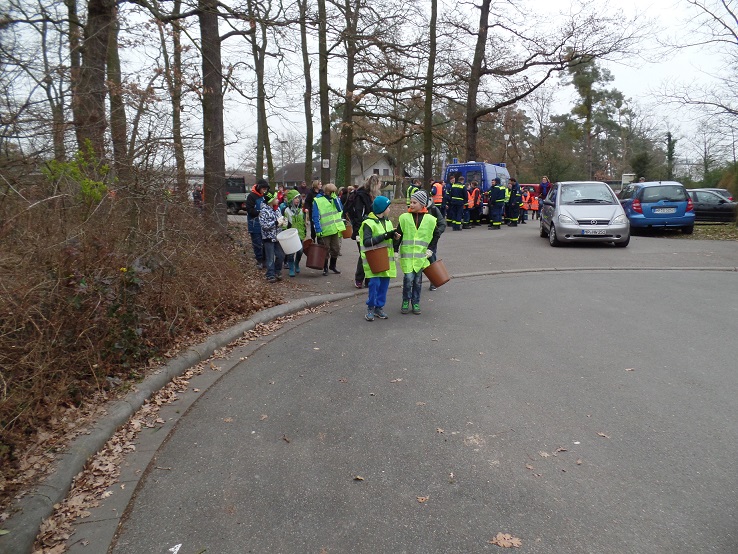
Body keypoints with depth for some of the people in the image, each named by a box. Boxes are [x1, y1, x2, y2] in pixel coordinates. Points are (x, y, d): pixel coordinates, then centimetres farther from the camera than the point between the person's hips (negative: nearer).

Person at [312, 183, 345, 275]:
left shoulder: (335, 198, 10)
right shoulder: (317, 201, -7)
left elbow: (340, 209, -6)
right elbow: (315, 217, -10)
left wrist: (335, 198, -12)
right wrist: (318, 230, -16)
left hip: (336, 229, 5)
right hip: (325, 231, -5)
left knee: (336, 249, 10)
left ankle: (332, 266, 29)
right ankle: (325, 268, 19)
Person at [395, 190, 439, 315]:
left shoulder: (430, 220, 1)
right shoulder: (404, 218, -1)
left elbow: (436, 235, 12)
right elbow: (398, 235, 3)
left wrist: (430, 248, 5)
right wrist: (394, 250, -2)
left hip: (421, 255, 1)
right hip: (407, 254, -1)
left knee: (418, 280, 8)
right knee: (408, 278, -8)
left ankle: (416, 303, 22)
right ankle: (405, 302, 11)